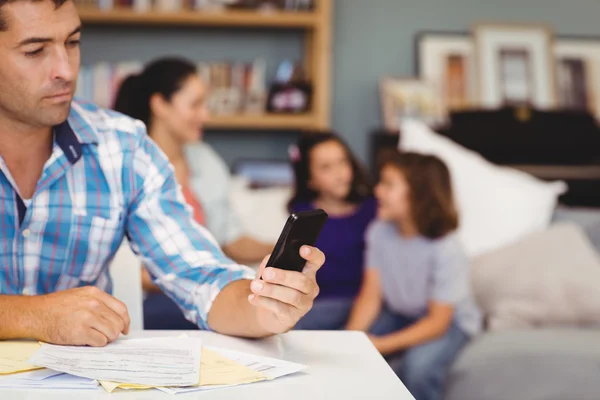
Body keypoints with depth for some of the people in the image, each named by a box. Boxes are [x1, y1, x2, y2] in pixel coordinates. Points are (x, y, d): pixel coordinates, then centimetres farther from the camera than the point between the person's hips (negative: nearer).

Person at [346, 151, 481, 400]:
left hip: (448, 322, -4)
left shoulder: (446, 250, -27)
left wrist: (383, 344, -32)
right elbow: (370, 296, -10)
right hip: (398, 315, 5)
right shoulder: (379, 232, -13)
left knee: (418, 365, -33)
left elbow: (437, 322, -24)